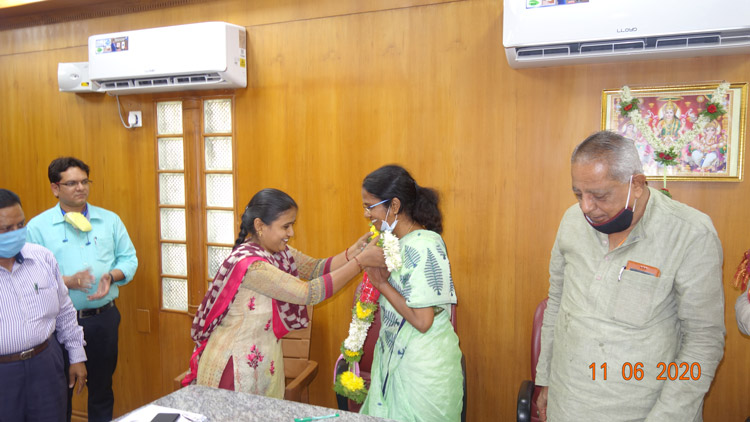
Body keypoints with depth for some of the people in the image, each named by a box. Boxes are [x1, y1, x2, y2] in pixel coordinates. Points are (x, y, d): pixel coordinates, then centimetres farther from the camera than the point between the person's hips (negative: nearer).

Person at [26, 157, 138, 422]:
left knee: (102, 386, 15)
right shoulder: (38, 226, -3)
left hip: (103, 317, 2)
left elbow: (129, 258, 6)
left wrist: (111, 276, -13)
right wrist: (68, 281, -23)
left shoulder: (110, 220, 5)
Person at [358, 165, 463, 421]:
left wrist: (381, 283, -16)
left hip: (421, 369, -8)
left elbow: (422, 321, -24)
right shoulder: (401, 243, 6)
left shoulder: (421, 246, -21)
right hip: (398, 361, 8)